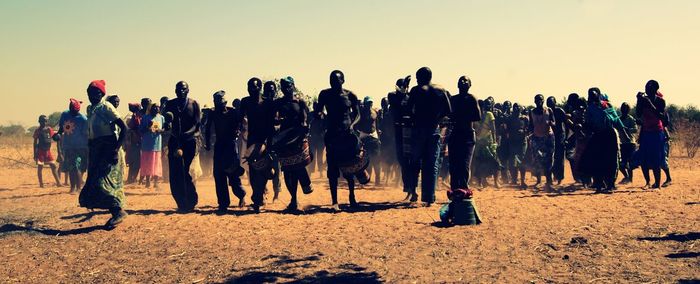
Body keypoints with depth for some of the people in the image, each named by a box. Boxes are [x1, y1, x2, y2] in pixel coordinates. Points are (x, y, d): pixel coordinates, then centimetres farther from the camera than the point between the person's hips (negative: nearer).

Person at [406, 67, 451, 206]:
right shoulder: (442, 91, 7)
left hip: (419, 130, -2)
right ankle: (429, 198, 0)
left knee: (415, 161, 12)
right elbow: (448, 112, 4)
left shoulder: (416, 90, -2)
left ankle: (413, 191, 4)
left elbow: (408, 109, -7)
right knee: (432, 165, 4)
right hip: (434, 131, 2)